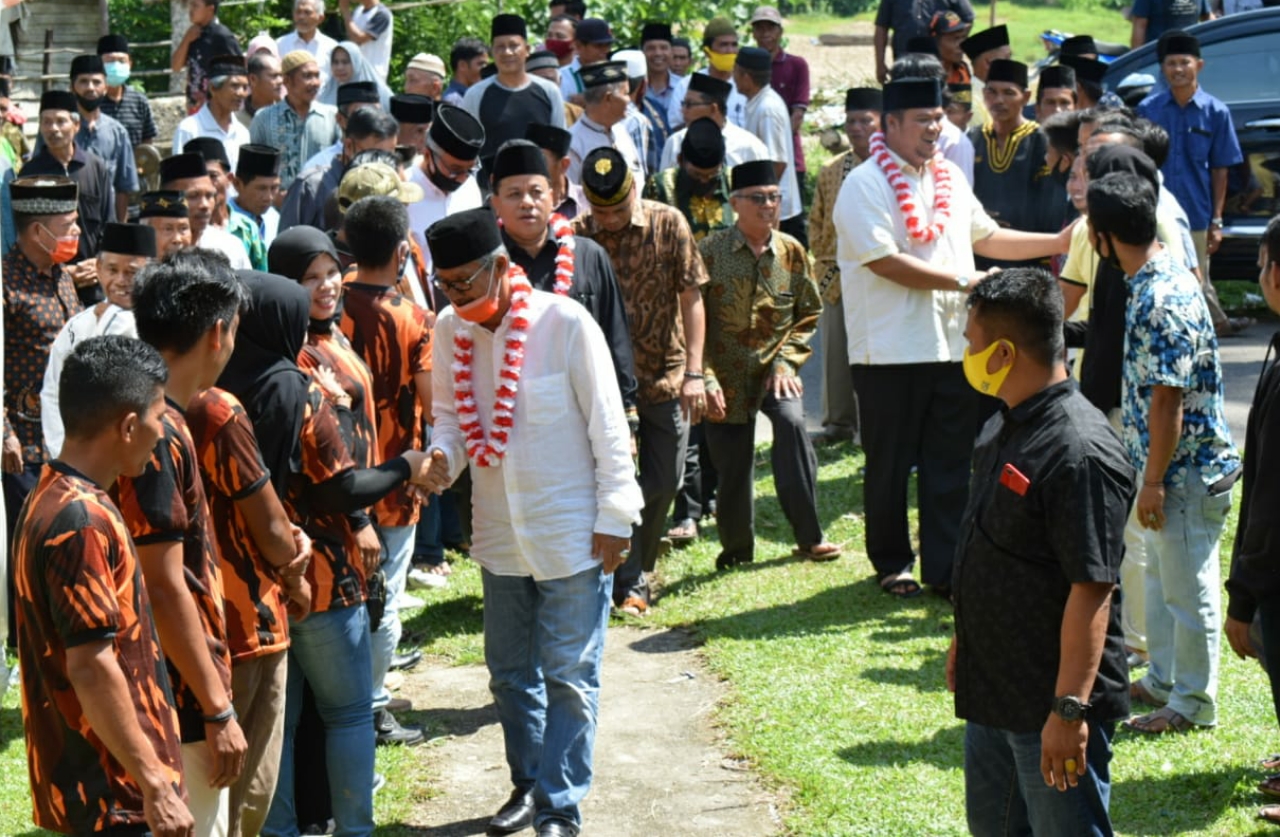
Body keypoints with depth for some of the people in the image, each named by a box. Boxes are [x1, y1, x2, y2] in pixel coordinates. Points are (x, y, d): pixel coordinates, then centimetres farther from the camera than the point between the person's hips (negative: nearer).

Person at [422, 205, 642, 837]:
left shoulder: (564, 323, -16)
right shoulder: (451, 331, -2)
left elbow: (607, 425, -11)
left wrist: (614, 517, -11)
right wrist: (443, 456, -13)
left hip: (571, 535, -5)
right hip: (499, 535, 5)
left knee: (568, 677, 0)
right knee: (510, 672, 17)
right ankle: (528, 784, 33)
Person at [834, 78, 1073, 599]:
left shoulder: (950, 178, 14)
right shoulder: (864, 185, -10)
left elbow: (985, 237, 21)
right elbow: (886, 263, -18)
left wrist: (1058, 243, 12)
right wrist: (964, 281, -16)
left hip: (952, 346, 6)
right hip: (889, 353, -6)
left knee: (951, 464, 6)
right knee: (890, 465, 6)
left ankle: (945, 569, 11)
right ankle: (892, 564, 19)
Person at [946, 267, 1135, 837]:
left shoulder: (1080, 453, -24)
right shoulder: (1003, 430, 7)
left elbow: (1092, 590, -26)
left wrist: (1069, 709, -27)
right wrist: (964, 643, 24)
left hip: (1050, 703, -10)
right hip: (992, 691, 10)